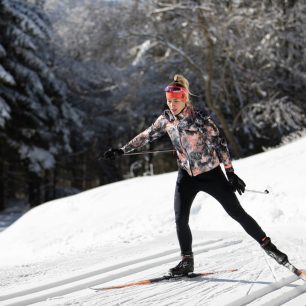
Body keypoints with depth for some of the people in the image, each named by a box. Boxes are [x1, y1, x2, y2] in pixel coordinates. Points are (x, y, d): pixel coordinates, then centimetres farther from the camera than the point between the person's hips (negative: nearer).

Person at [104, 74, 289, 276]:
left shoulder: (201, 119, -18)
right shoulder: (166, 119, -4)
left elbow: (220, 144, -14)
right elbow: (146, 136, 7)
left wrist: (230, 173, -14)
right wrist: (122, 151, 5)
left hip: (211, 174, -4)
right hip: (187, 176, 4)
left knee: (237, 213, -1)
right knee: (180, 220, -7)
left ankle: (267, 245, 12)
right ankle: (187, 261, 10)